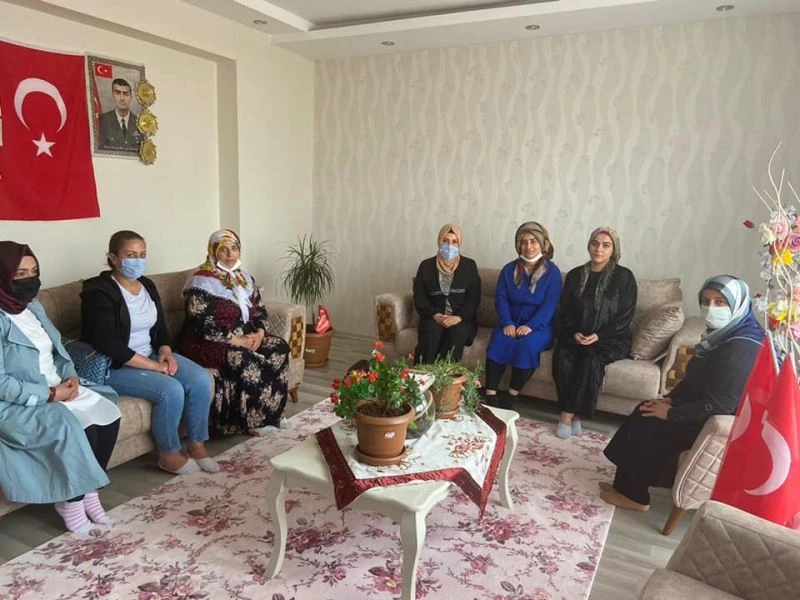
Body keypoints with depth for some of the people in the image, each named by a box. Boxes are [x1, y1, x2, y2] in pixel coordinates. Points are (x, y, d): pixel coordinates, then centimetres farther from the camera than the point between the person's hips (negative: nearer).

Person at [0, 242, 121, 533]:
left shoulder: (34, 307, 9)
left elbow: (58, 351, 16)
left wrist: (70, 377, -3)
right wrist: (50, 394, -19)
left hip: (57, 389, 8)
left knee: (108, 416, -12)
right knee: (75, 430, -27)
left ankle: (87, 492, 2)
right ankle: (71, 500, -3)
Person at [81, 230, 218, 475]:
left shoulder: (147, 286, 7)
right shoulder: (99, 293, -16)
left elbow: (160, 327, 14)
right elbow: (107, 345, -24)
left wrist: (165, 352, -8)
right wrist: (154, 366, -24)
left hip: (151, 356, 7)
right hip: (114, 367, -7)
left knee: (201, 379, -14)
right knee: (171, 390, -28)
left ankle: (197, 444, 0)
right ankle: (168, 455, -6)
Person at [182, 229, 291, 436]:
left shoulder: (244, 278, 11)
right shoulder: (202, 282, -13)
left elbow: (259, 309, 13)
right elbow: (201, 324, -21)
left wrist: (259, 333, -8)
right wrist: (235, 339, -23)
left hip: (246, 338, 7)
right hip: (211, 343, -7)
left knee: (279, 348, -15)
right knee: (248, 361, -31)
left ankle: (271, 413, -7)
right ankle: (254, 421, -13)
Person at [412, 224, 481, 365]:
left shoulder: (469, 265, 5)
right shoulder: (426, 266, 7)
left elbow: (474, 297, -1)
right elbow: (419, 297, 2)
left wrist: (459, 317, -17)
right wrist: (435, 315, -14)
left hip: (461, 319, 0)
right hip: (434, 317, 1)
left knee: (457, 333, -31)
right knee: (431, 332, -31)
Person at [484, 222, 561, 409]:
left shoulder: (552, 271, 0)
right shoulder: (509, 270, 10)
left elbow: (550, 304, -9)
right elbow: (501, 298, 2)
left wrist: (531, 326, -23)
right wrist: (507, 323, -15)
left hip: (540, 326, -2)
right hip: (512, 323, 2)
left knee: (527, 344, -33)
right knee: (499, 341, -28)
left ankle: (511, 398, -23)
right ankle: (490, 395, -29)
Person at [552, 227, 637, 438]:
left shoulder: (624, 277, 0)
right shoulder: (575, 275, 9)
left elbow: (625, 316, -4)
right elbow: (564, 312, 9)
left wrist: (599, 335, -16)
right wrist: (573, 333, -9)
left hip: (611, 338, -2)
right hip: (576, 336, 3)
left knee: (591, 359, -33)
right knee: (562, 356, -29)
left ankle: (568, 415, -24)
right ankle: (575, 416, -23)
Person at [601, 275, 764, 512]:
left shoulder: (741, 349, -27)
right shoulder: (724, 334, 4)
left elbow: (719, 406, -29)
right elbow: (694, 380, 13)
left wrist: (670, 413, -19)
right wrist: (669, 399, -1)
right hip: (706, 412, 9)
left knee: (644, 425, -10)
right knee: (643, 412, 2)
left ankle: (634, 495, 9)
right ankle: (627, 485, 10)